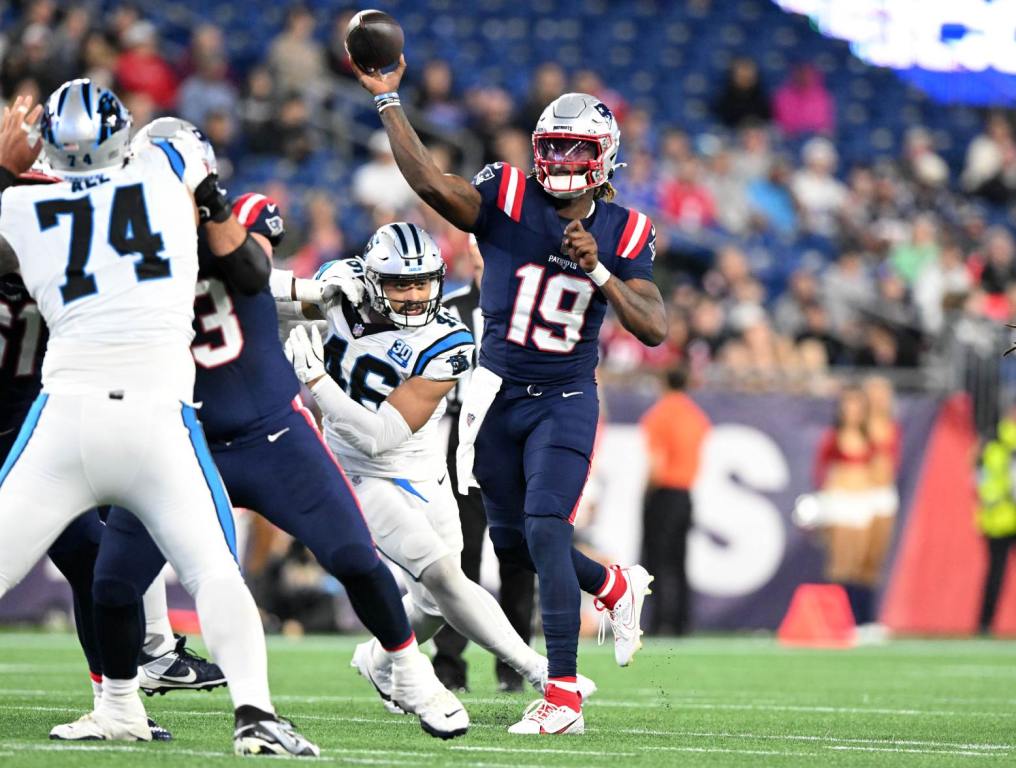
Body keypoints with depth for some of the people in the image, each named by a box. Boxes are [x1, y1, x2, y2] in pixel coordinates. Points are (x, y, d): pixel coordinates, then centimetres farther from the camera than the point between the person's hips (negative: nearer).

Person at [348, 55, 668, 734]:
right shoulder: (506, 199, -6)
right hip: (498, 395, 2)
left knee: (545, 531, -17)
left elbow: (656, 330, -10)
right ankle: (615, 585, 42)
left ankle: (564, 696, -14)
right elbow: (428, 180, -23)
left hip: (564, 399, -2)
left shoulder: (624, 233, -3)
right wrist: (387, 100, -31)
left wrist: (598, 271, -23)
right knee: (512, 542, 12)